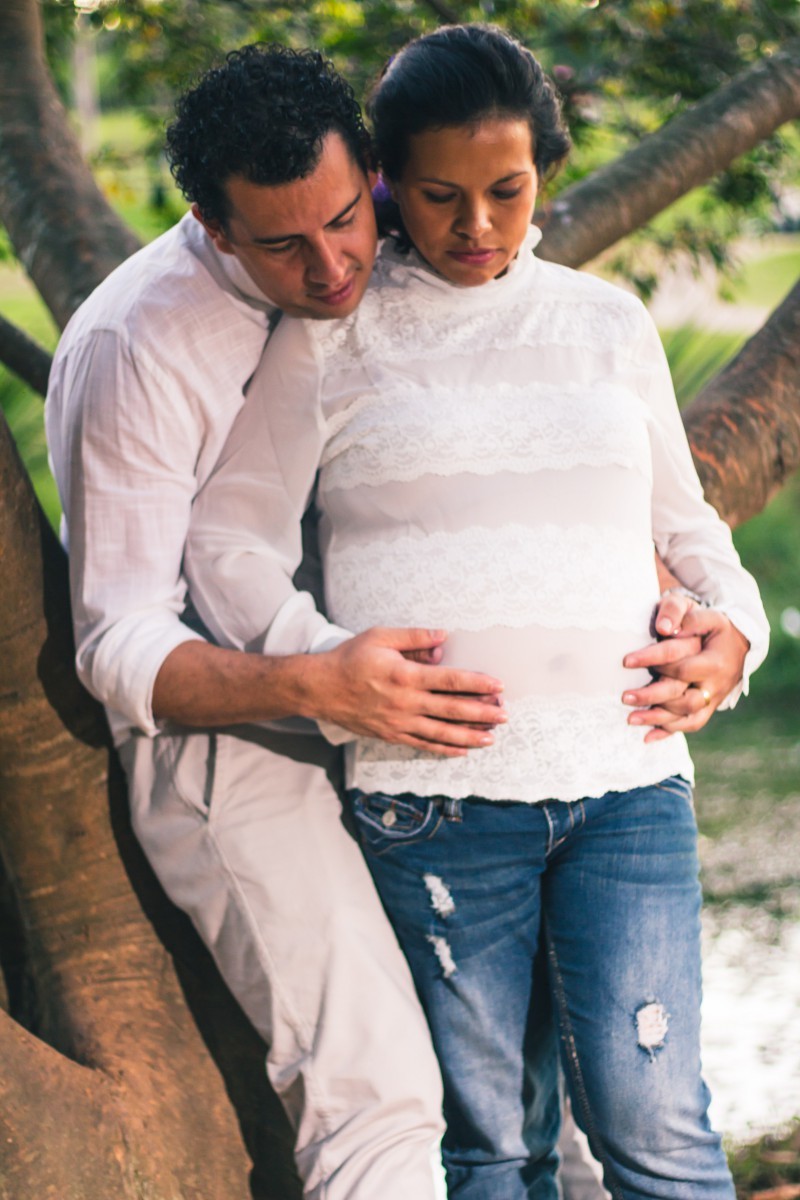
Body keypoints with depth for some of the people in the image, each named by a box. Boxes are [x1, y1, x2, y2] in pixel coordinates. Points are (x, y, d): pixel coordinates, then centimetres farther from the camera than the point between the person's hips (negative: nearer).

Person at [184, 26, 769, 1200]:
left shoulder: (608, 324, 16)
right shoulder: (328, 336, 6)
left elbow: (681, 518, 25)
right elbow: (231, 537, 4)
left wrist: (732, 623, 6)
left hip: (626, 780, 2)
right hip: (433, 793, -2)